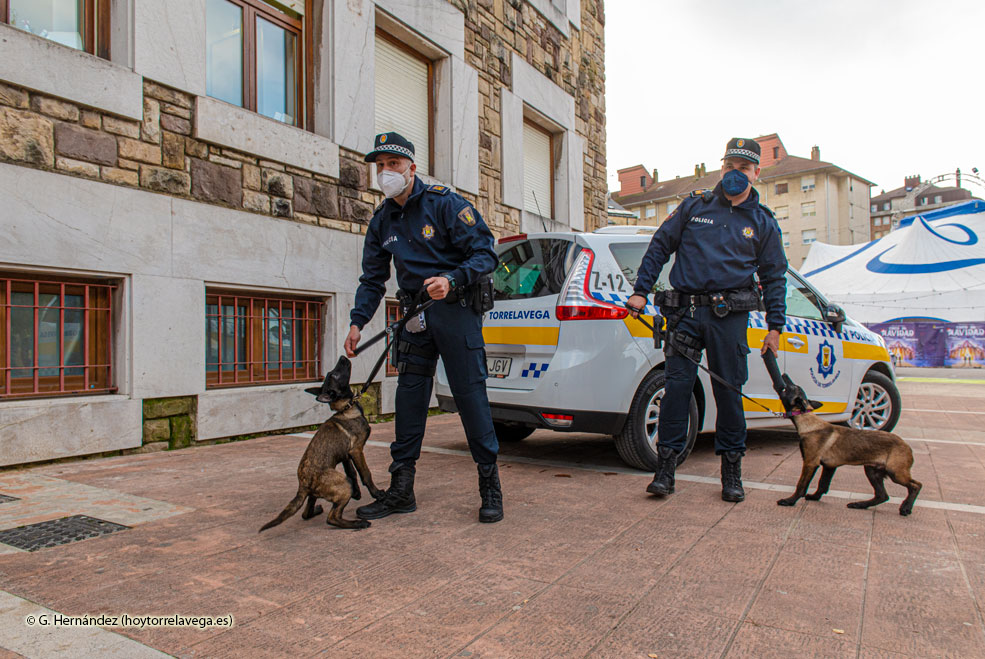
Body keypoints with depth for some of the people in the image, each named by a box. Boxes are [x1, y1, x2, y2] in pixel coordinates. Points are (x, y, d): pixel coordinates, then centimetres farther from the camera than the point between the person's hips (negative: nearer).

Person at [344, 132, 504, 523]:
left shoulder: (444, 203, -6)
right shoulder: (382, 220, 12)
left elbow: (485, 252, -10)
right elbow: (373, 278, 17)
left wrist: (452, 279, -27)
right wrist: (357, 322, 5)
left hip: (456, 309, -6)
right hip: (415, 314, 6)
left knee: (469, 393, -6)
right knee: (409, 397, 5)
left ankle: (490, 486, 6)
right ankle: (401, 491, 14)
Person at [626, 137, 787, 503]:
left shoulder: (763, 222, 13)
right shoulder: (694, 206, 11)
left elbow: (774, 277, 16)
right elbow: (660, 246, 11)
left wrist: (775, 326, 9)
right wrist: (641, 291, 4)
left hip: (729, 316, 1)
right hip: (685, 311, 0)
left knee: (729, 391, 4)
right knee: (677, 384, -3)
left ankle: (731, 471, 18)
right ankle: (666, 465, 6)